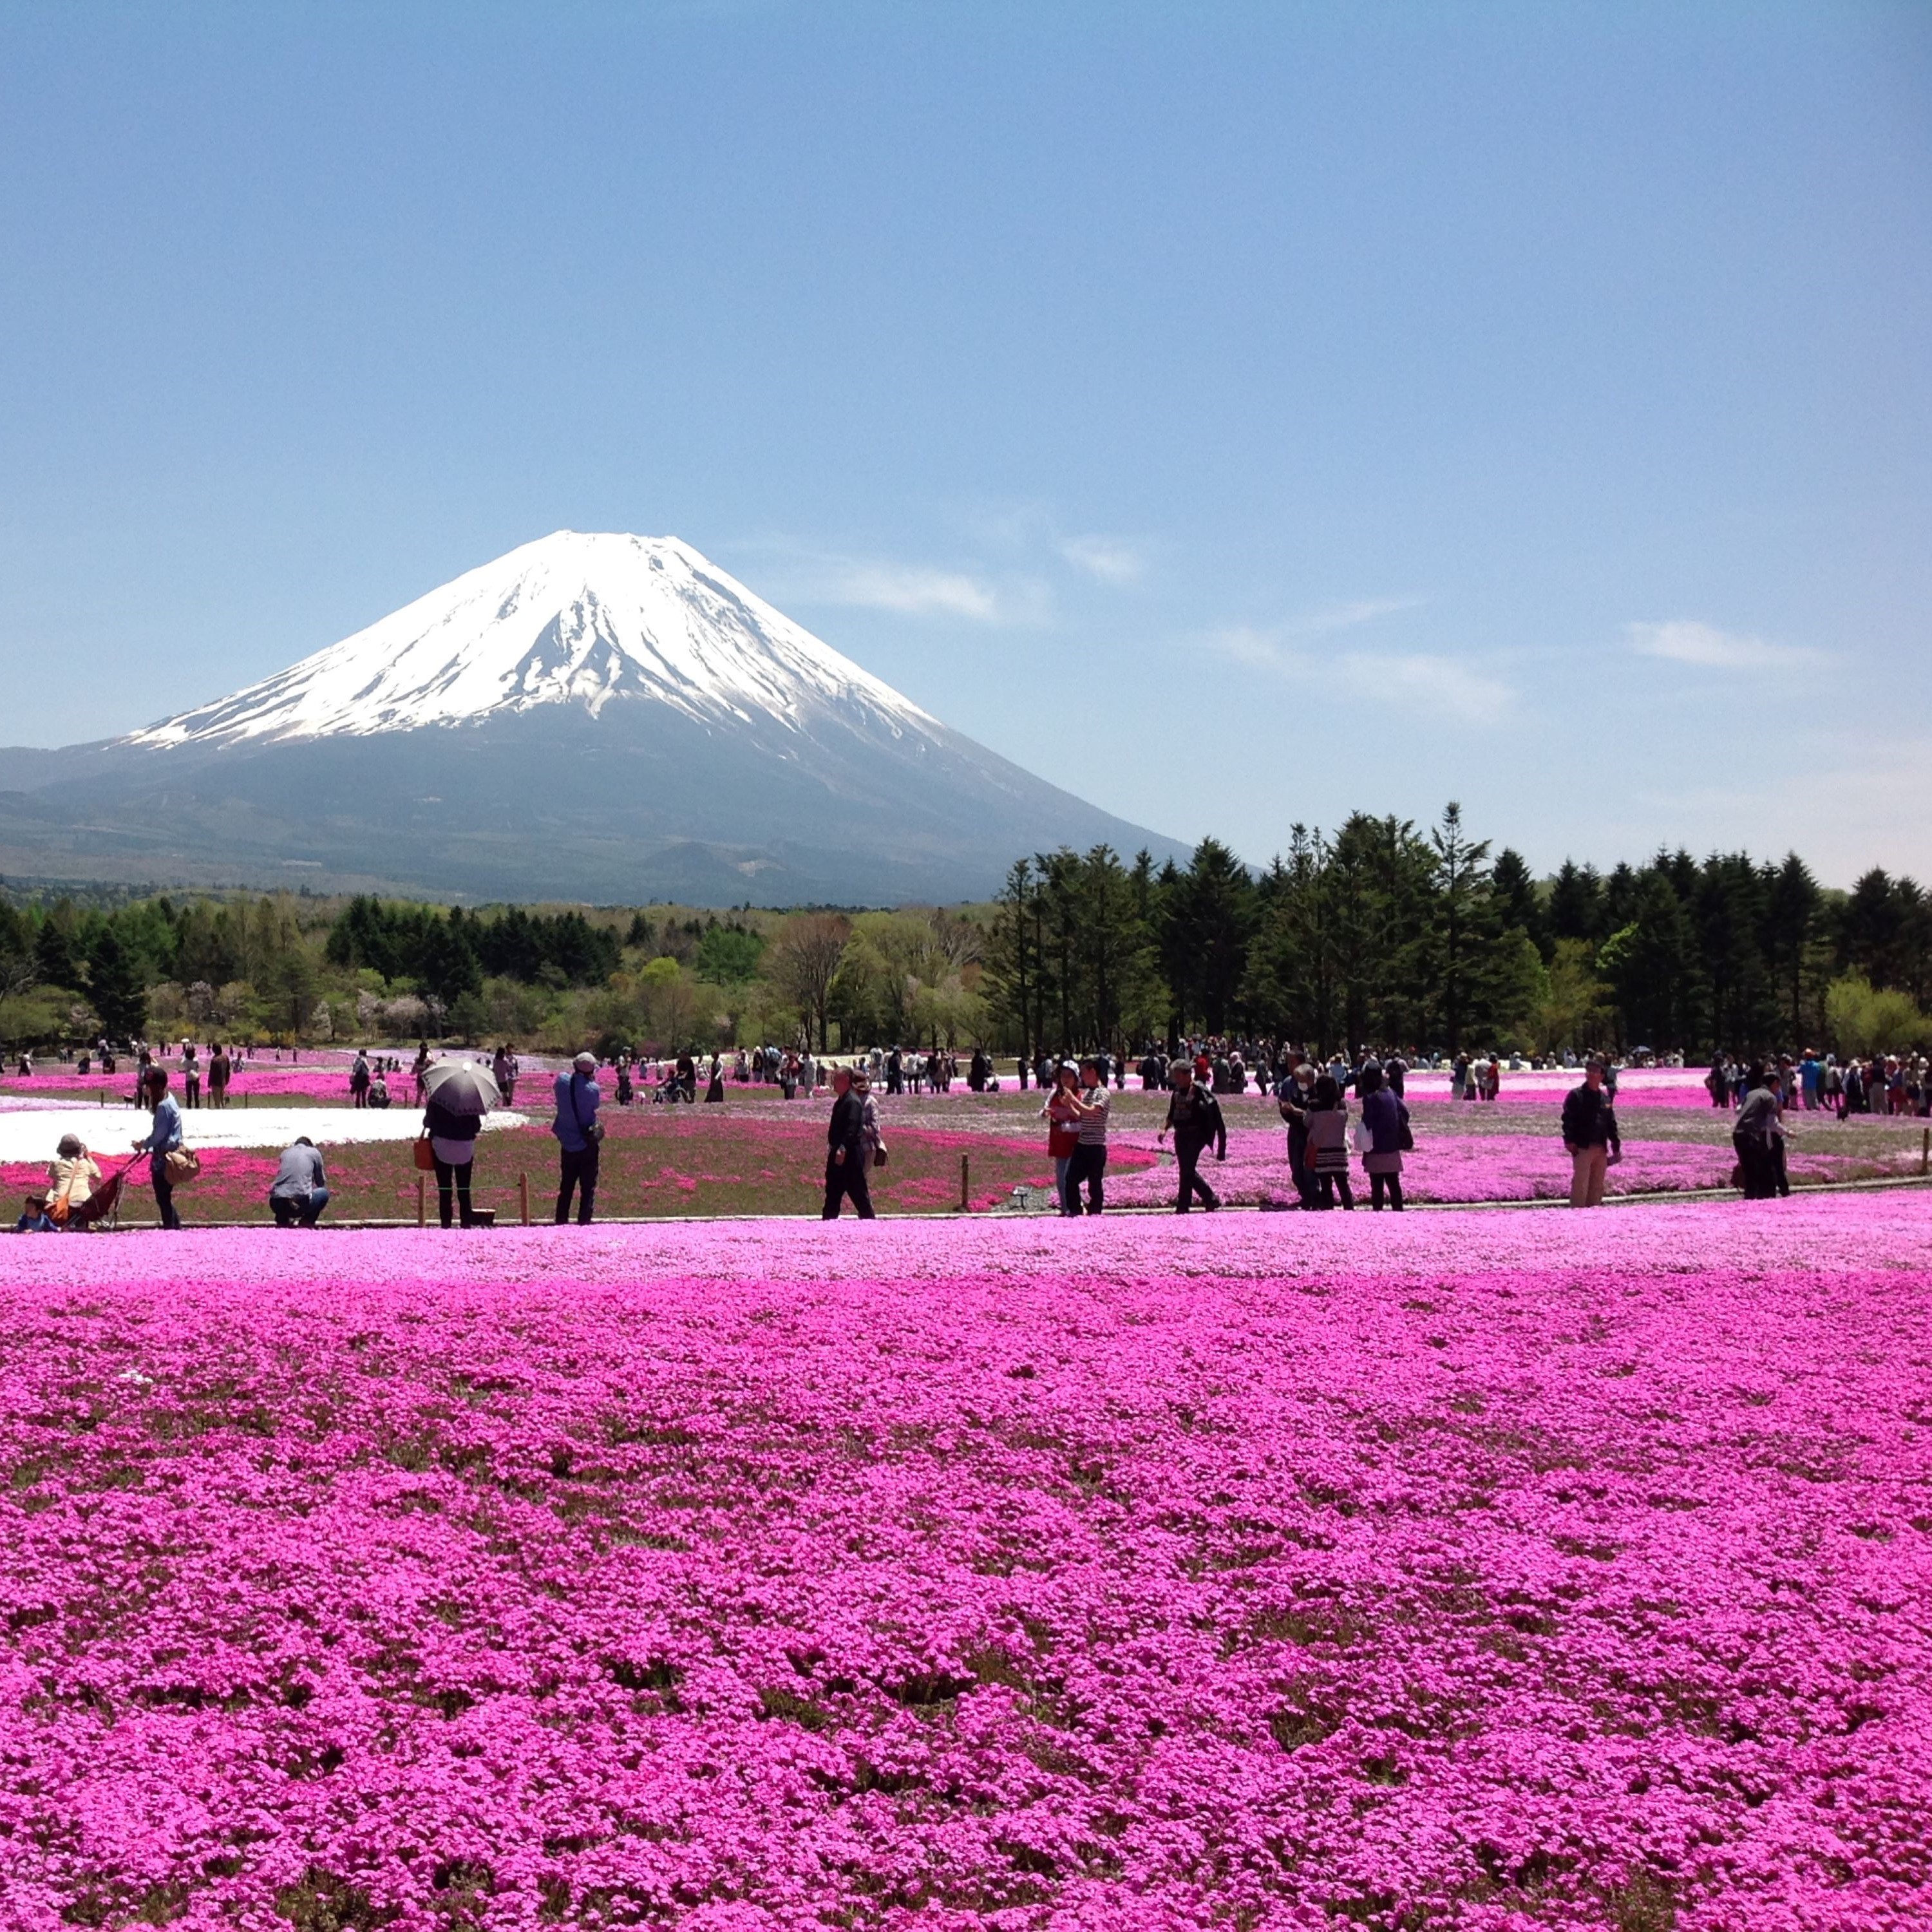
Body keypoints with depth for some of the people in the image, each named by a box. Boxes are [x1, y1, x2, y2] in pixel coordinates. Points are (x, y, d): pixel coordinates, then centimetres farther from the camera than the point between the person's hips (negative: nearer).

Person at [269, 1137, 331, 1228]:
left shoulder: (285, 1153, 25)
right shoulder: (314, 1152, 18)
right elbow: (321, 1181, 28)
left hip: (277, 1204, 4)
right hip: (300, 1203, -4)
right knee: (324, 1193, 25)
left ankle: (282, 1222, 17)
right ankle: (306, 1223, 10)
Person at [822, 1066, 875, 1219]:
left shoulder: (853, 1102, -17)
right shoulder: (840, 1101, 14)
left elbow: (852, 1128, -26)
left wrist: (843, 1149, -32)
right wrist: (832, 1146, 19)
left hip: (850, 1154, -10)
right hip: (838, 1153, 10)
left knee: (858, 1192, -3)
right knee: (832, 1191, 14)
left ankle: (870, 1220, 4)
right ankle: (828, 1221, 21)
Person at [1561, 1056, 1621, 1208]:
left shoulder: (1605, 1099, 14)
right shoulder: (1576, 1095, -3)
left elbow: (1611, 1124, 17)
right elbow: (1568, 1119, -10)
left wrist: (1616, 1145, 14)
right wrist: (1569, 1140, -19)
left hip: (1601, 1149, 6)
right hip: (1582, 1148, -6)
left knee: (1597, 1185, 12)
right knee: (1580, 1185, -9)